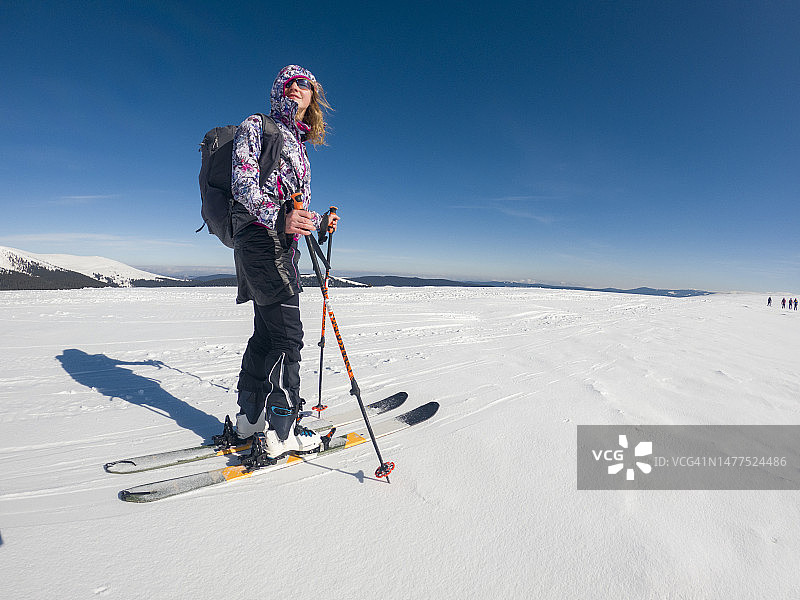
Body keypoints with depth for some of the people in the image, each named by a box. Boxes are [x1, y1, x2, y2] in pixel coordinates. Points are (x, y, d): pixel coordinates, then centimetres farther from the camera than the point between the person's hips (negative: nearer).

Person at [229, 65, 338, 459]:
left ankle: (250, 416, 20)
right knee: (287, 334, -13)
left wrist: (319, 221, 20)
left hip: (281, 242, 9)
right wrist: (279, 217, -27)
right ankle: (282, 431, -6)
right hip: (259, 236, -9)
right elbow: (242, 182, -12)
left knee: (267, 333, 9)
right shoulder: (257, 126, 4)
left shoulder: (296, 143, 27)